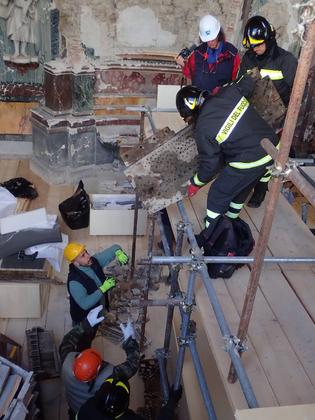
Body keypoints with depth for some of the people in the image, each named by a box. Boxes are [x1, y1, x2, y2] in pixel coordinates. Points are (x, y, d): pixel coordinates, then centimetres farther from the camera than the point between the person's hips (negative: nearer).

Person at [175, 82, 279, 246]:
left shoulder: (204, 128, -17)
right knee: (241, 188, 28)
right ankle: (231, 220, 50)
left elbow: (210, 163, -7)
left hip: (249, 162, -8)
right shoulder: (230, 92, -4)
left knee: (217, 195, 10)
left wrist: (195, 183, 9)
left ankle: (209, 237, 24)